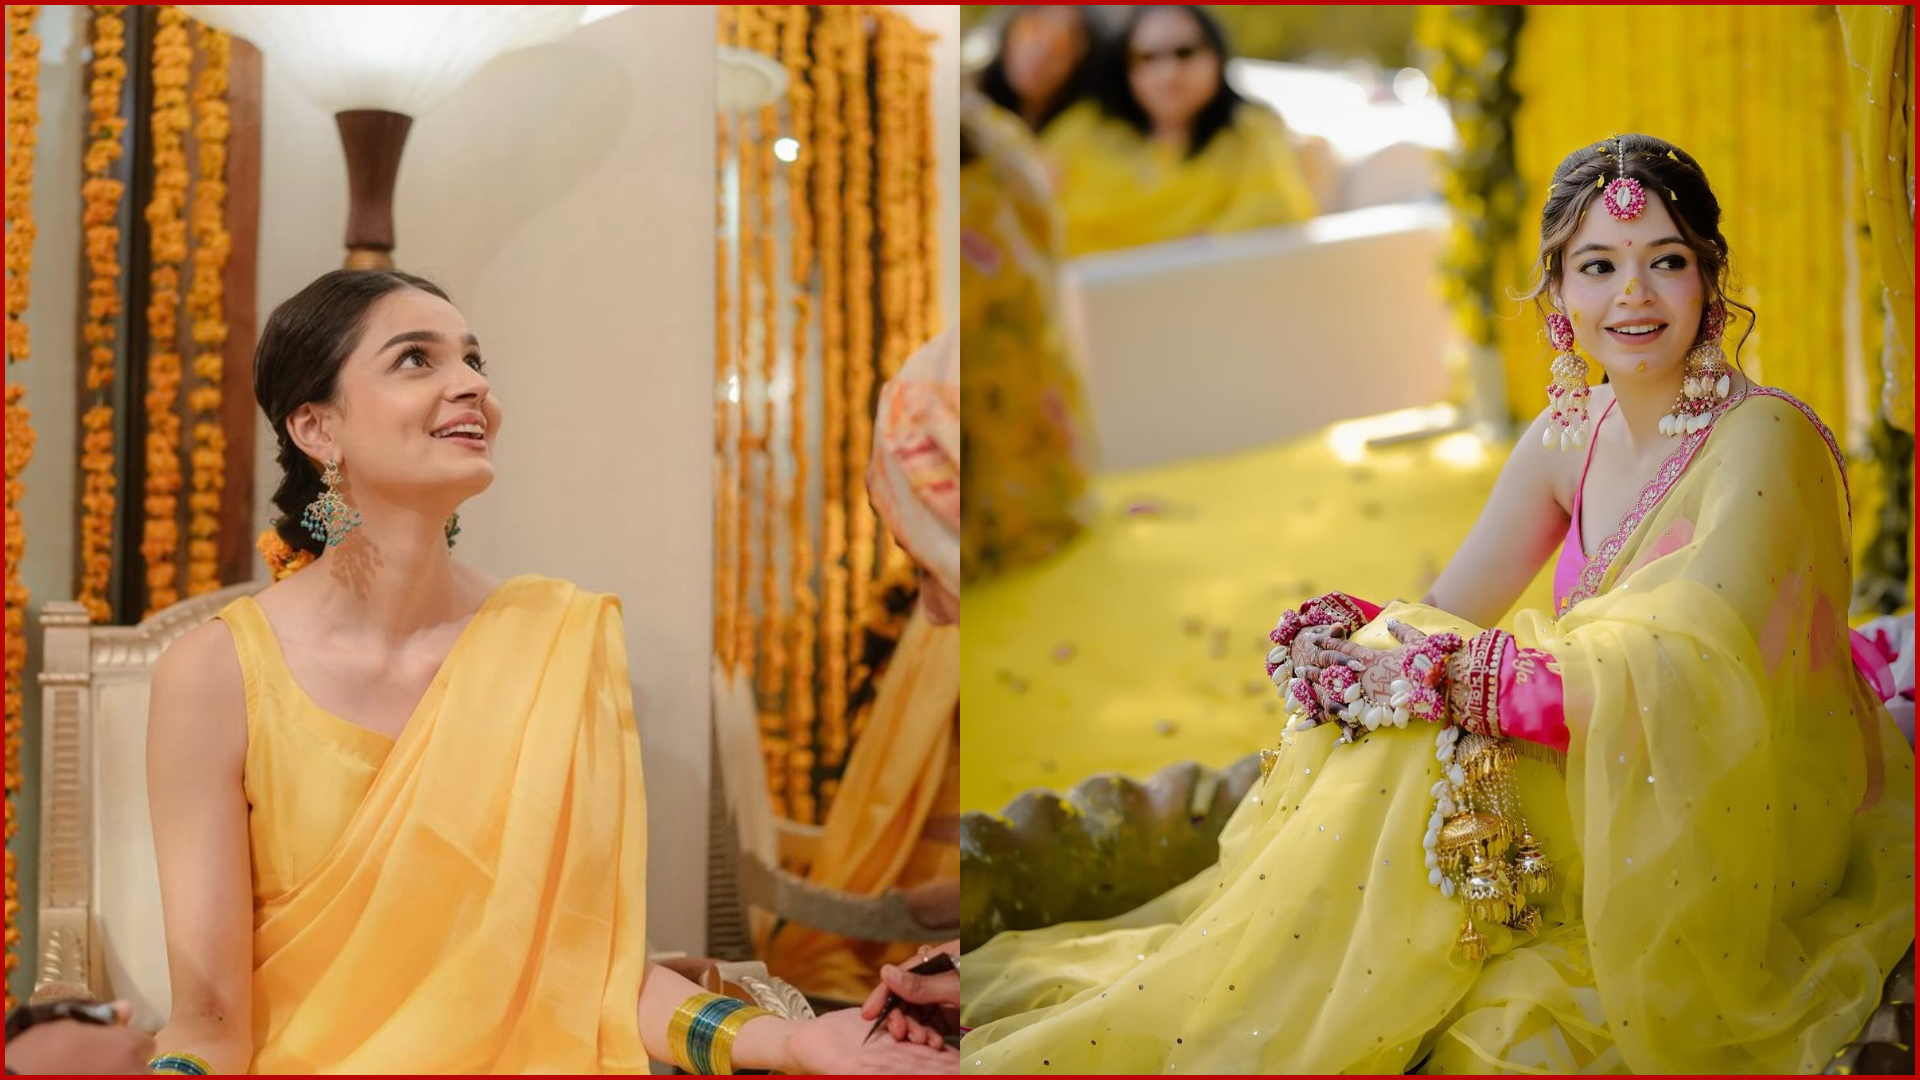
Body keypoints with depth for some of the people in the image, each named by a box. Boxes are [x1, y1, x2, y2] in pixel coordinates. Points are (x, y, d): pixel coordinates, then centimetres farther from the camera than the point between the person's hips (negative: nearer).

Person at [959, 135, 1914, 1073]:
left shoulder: (1764, 441, -19)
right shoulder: (1567, 435, 3)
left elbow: (1667, 682, -29)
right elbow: (1446, 615, 1)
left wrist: (1420, 671, -29)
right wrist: (1347, 635, -22)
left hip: (1746, 829, -6)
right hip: (1614, 790, 7)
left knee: (1418, 754, -24)